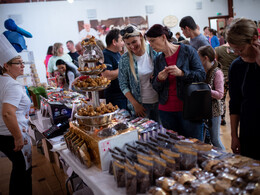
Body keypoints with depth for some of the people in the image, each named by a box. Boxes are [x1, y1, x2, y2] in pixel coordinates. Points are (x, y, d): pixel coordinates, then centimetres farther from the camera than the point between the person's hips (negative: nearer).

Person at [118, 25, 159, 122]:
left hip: (158, 102, 2)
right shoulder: (124, 60, -8)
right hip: (140, 104, -2)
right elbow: (123, 85, -5)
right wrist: (135, 104, -10)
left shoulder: (154, 52, -4)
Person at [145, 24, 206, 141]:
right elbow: (155, 88, 11)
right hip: (166, 111, 4)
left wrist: (181, 73, -21)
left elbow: (202, 75, -6)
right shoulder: (158, 59, 10)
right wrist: (159, 79, -10)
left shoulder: (187, 51, -1)